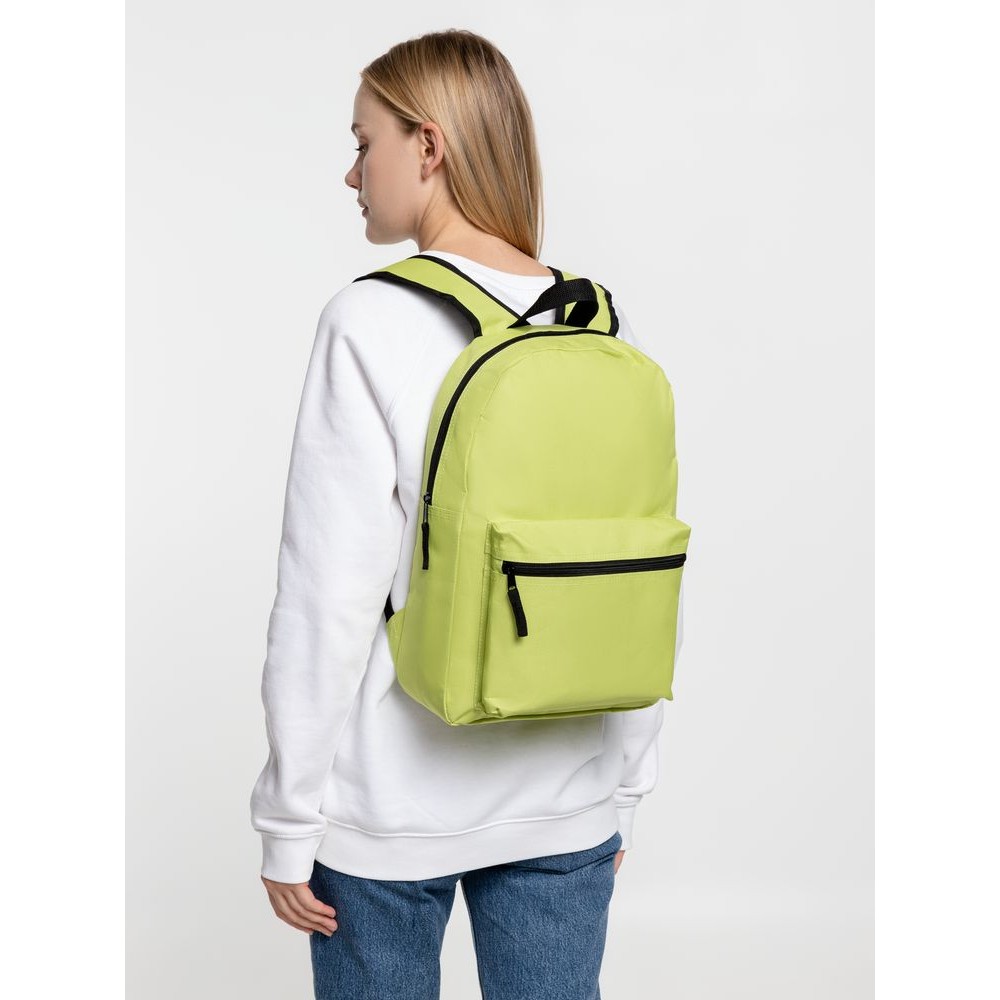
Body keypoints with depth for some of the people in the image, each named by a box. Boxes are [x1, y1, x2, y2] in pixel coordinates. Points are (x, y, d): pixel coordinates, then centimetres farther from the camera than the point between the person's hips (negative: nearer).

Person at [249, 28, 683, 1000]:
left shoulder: (372, 325, -14)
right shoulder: (606, 328, 0)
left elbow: (328, 601, -15)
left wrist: (287, 823, -6)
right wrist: (624, 788, 14)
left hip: (392, 807, -4)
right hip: (566, 809, 4)